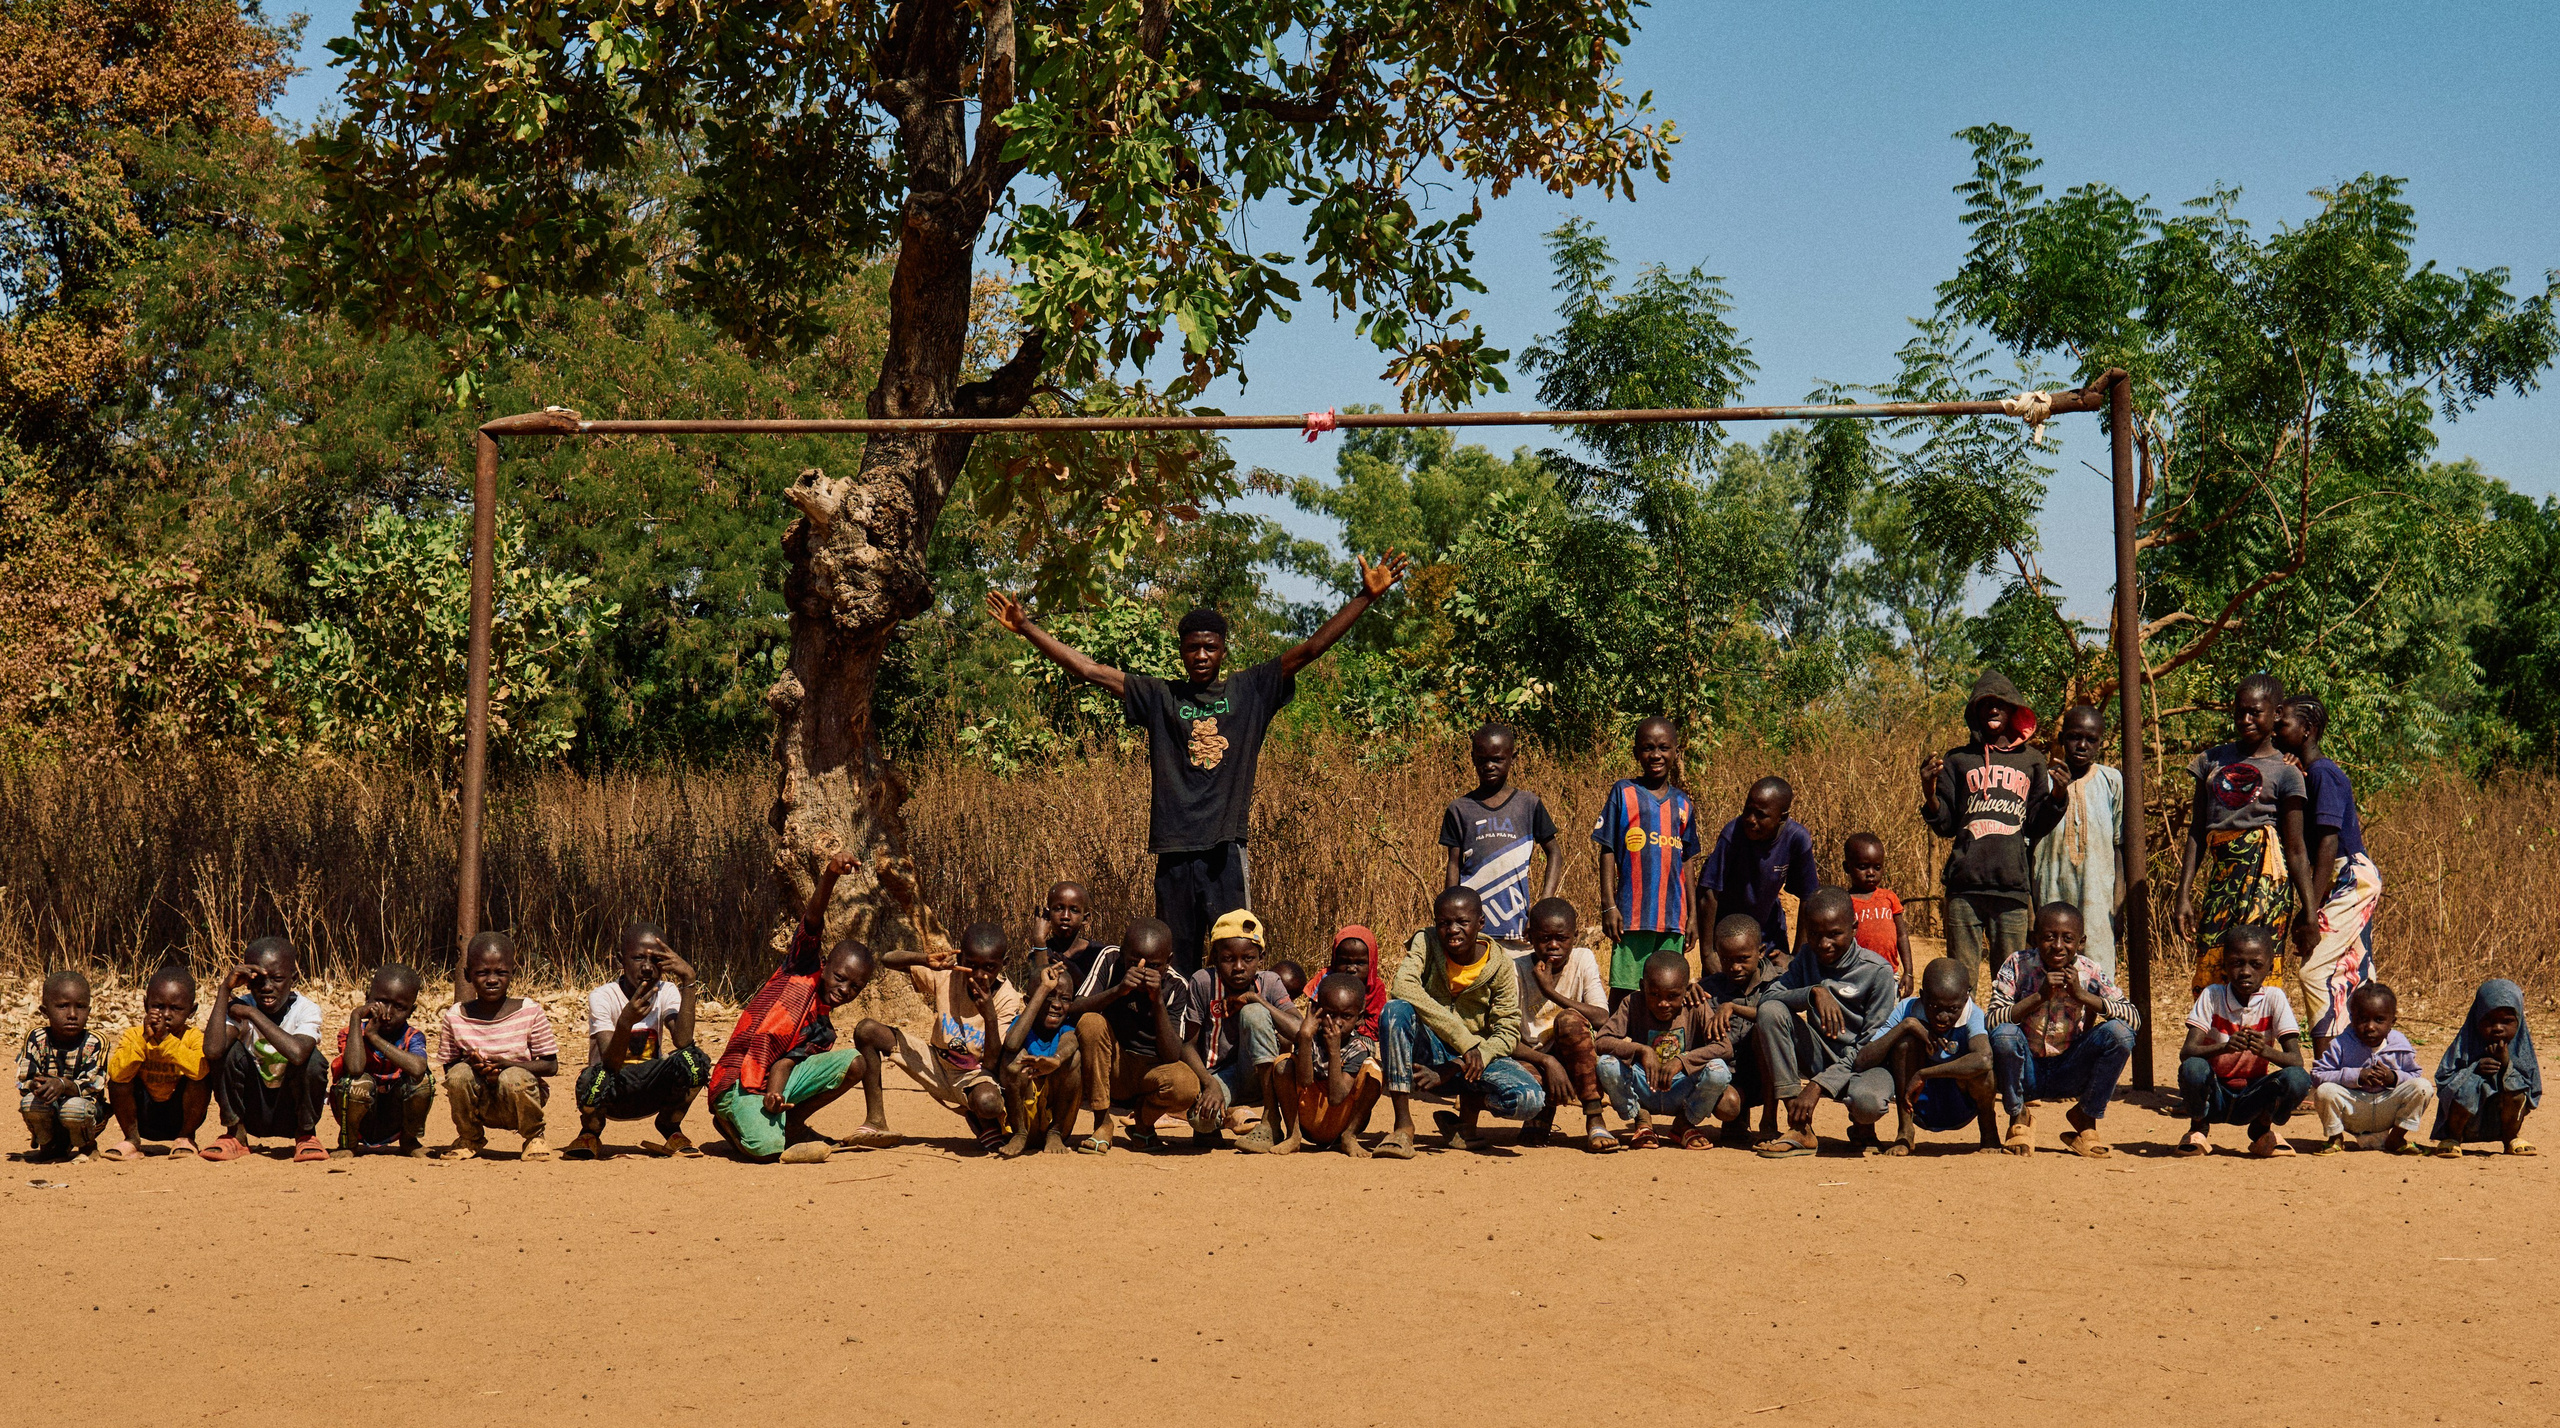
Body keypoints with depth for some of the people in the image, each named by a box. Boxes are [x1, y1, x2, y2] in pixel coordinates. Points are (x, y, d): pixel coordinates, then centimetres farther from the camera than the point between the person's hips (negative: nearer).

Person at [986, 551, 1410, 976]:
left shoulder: (1250, 692, 10)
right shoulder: (1159, 697, 12)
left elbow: (1310, 649, 7)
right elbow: (1089, 670, 12)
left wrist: (1367, 596, 2)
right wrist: (1025, 628, 9)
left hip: (1227, 849, -1)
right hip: (1174, 849, 1)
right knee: (1175, 967, 4)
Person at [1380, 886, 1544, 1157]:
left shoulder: (1501, 968, -8)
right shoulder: (1425, 943, -10)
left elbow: (1507, 1033, -10)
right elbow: (1402, 987, -28)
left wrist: (1449, 1072, -23)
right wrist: (1464, 1040, -33)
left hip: (1477, 1057, 0)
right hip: (1429, 1051, 0)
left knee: (1530, 1100, -30)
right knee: (1396, 1010, -32)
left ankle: (1470, 1105, 7)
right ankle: (1403, 1124, -25)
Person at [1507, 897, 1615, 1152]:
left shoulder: (1583, 960, -5)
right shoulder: (1516, 969, -9)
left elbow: (1602, 1019, -19)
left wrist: (1552, 992, -26)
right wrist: (1548, 1061, -31)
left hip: (1576, 1064, 1)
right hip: (1532, 1060, -1)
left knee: (1569, 1019, -30)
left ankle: (1594, 1120, -24)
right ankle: (1542, 1112, 3)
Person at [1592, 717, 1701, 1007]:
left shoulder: (1682, 804, 11)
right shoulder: (1623, 793, 0)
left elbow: (1685, 861, 16)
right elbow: (1608, 852, -1)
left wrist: (1691, 915, 14)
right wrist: (1608, 906, -8)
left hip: (1673, 915, 4)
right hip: (1632, 914, -4)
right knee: (1622, 991, -5)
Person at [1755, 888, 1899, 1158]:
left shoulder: (1878, 971, -14)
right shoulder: (1808, 959, 2)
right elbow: (1767, 997, -10)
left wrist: (1817, 1086, -25)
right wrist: (1814, 992, -30)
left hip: (1864, 1064, -5)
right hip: (1820, 1056, 5)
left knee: (1866, 1101, -41)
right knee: (1771, 1011, -22)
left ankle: (1862, 1128, 4)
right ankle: (1800, 1129, -18)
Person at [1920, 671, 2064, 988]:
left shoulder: (2030, 760, 16)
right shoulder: (1957, 760, 14)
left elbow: (2037, 825, 10)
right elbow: (1945, 825, 9)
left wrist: (2057, 797, -8)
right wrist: (1929, 793, -9)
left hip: (2013, 887, 0)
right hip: (1965, 886, 0)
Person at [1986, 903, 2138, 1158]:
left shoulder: (2090, 972, -9)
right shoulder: (2018, 966, -12)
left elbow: (2134, 1018, -17)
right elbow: (1992, 1020, -21)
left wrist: (2082, 995, -26)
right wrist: (2040, 996, -31)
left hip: (2069, 1075, 1)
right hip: (2026, 1074, -1)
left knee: (2119, 1032, -22)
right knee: (2004, 1034, -33)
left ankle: (2086, 1117, 2)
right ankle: (2018, 1116, -2)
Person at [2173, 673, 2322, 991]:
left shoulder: (2285, 773, 3)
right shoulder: (2213, 760, 14)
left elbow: (2294, 849, 1)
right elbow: (2197, 833, 14)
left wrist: (2310, 912, -2)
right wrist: (2184, 894, 8)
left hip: (2264, 873, -4)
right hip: (2220, 875, 4)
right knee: (2210, 971, -3)